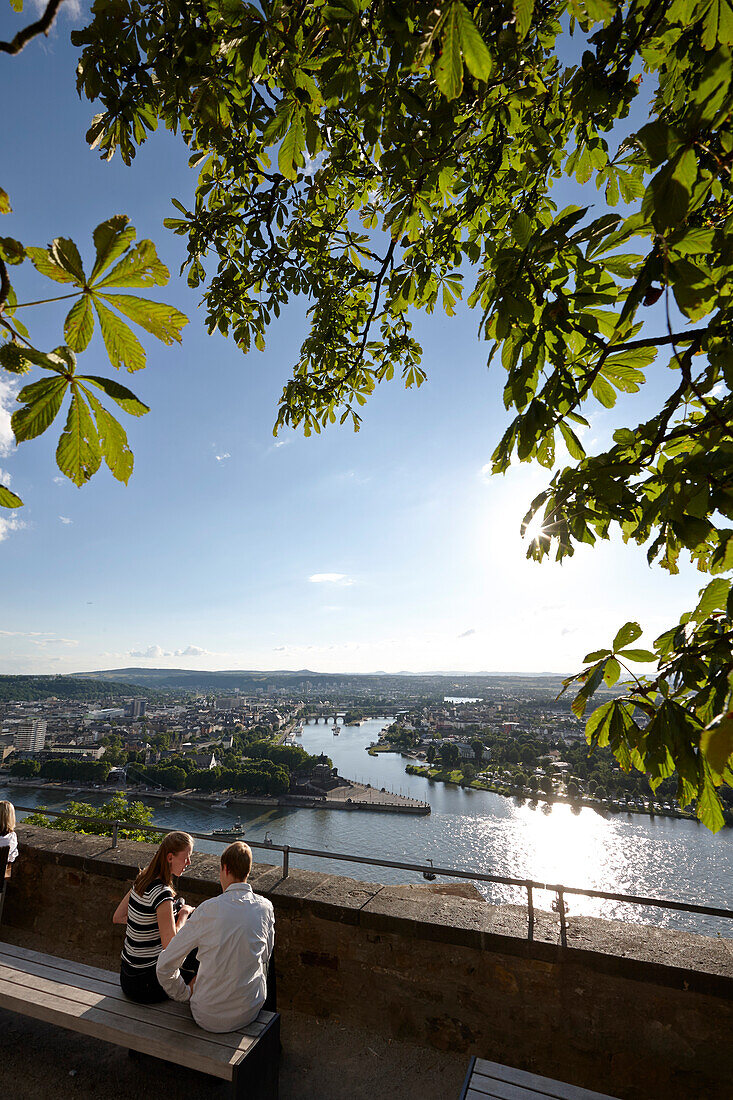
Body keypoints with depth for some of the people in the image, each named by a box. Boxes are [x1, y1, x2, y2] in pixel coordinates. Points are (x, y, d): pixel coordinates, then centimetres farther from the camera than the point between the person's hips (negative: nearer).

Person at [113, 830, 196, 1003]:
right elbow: (170, 946, -27)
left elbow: (117, 917, 10)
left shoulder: (142, 880, -3)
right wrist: (183, 914, -12)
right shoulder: (162, 893, -29)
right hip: (144, 984, -8)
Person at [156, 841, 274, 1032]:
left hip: (209, 1019, -1)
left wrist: (184, 994, 4)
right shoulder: (265, 907, -12)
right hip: (250, 1012, 1)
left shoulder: (208, 910, -20)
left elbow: (164, 966, -12)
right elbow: (265, 955, 5)